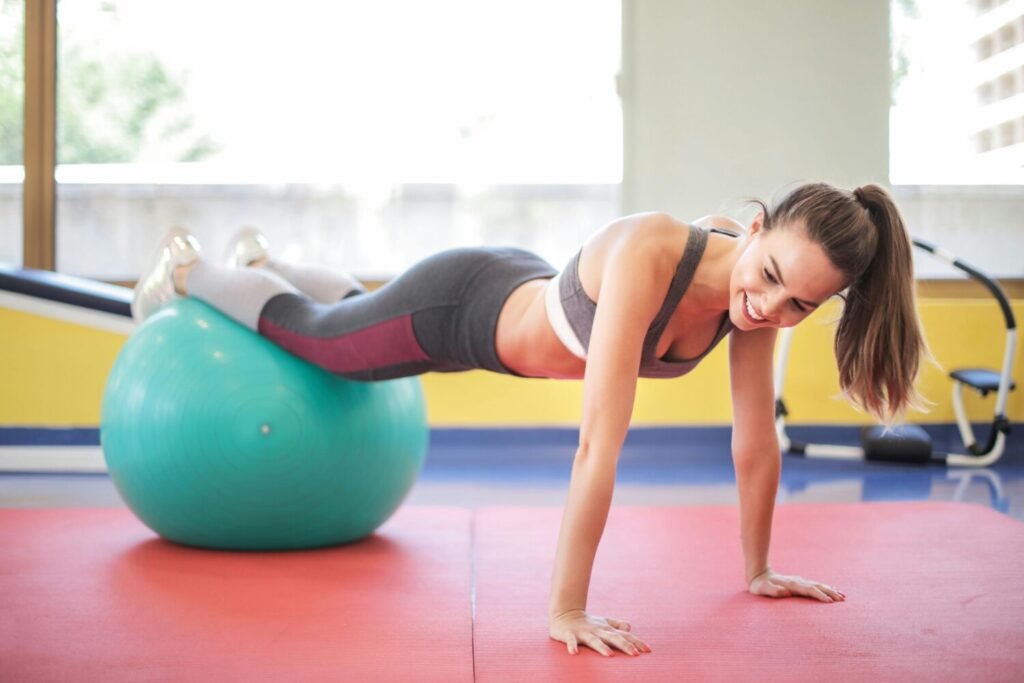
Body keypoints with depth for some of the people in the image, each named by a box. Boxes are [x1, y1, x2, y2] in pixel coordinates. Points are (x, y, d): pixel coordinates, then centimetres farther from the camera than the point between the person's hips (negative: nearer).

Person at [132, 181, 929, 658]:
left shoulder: (763, 295, -24)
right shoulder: (648, 253, -45)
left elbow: (757, 438, -13)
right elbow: (601, 440, -47)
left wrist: (758, 568, -5)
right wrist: (567, 611, -44)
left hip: (523, 298, 6)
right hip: (457, 306, -6)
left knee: (358, 310, 35)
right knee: (309, 333, 23)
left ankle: (263, 257, 65)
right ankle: (187, 268, 53)